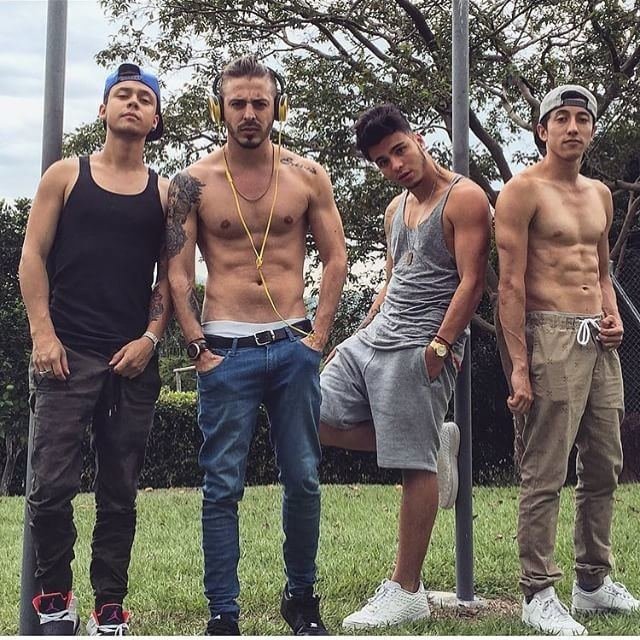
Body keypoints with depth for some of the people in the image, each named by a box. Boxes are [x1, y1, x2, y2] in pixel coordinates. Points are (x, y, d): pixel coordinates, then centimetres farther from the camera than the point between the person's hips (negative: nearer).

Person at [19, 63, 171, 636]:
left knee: (120, 492, 5)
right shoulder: (66, 176, 9)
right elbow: (33, 256, 3)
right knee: (53, 485, -7)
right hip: (68, 353, -2)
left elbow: (169, 277, 10)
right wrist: (42, 333, -7)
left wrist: (149, 338, -4)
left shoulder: (166, 193, 13)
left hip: (135, 360, 2)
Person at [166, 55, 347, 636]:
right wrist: (198, 346, -7)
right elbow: (178, 273, 0)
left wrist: (319, 333, -1)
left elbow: (335, 257, 8)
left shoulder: (307, 175, 5)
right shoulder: (193, 184, 0)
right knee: (223, 486, 1)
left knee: (303, 479, 7)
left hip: (294, 346, 2)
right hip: (227, 349, -2)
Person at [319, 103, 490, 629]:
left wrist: (439, 347, -21)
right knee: (319, 419, 6)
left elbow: (471, 281, -14)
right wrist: (358, 340, 19)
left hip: (421, 348, -9)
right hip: (373, 335, 9)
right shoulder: (396, 209, 18)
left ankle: (407, 592, 4)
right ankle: (430, 444, 16)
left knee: (416, 466, -6)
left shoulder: (464, 199, -7)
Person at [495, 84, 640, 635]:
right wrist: (518, 365, -17)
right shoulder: (523, 191, -5)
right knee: (545, 476, -6)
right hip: (552, 337, -8)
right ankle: (538, 595, 3)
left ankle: (594, 583, 25)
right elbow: (510, 284, -11)